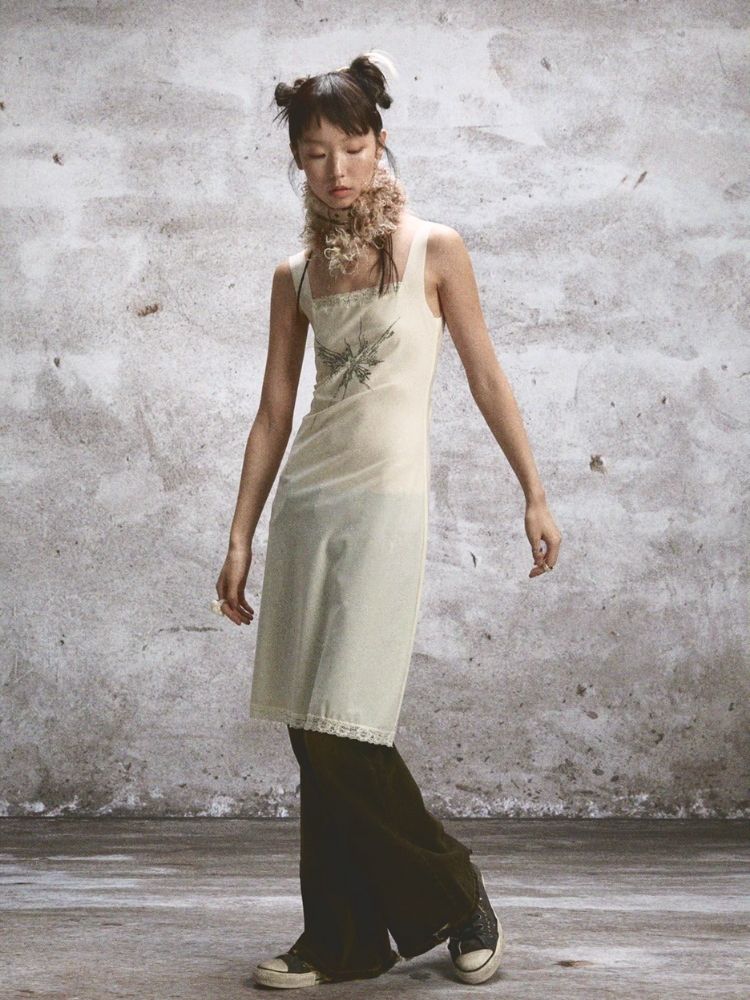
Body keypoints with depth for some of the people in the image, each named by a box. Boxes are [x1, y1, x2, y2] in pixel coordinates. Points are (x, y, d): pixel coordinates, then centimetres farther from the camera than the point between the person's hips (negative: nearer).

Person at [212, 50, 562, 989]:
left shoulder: (434, 251, 1)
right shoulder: (295, 275, 11)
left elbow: (486, 379, 4)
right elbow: (274, 411, 12)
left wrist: (535, 496, 3)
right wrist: (240, 538, 9)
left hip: (386, 499, -4)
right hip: (306, 499, 5)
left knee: (341, 732, -11)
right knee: (311, 736, 3)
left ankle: (453, 898, 9)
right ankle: (340, 939, 13)